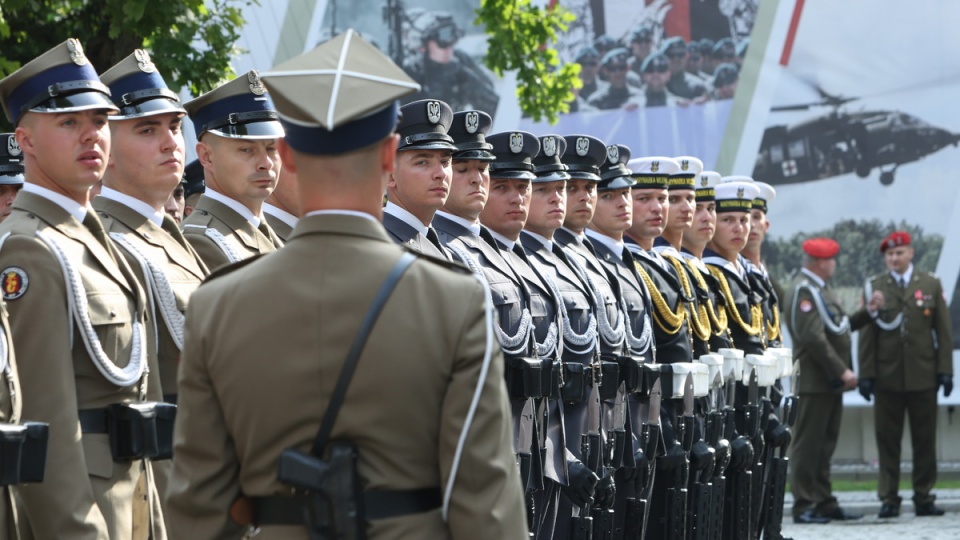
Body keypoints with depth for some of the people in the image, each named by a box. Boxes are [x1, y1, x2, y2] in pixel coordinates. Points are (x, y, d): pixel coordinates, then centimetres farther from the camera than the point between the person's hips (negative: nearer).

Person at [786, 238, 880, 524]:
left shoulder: (822, 290, 18)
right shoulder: (805, 291, -14)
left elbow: (838, 327, 20)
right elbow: (814, 338, -21)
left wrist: (868, 312, 11)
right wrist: (842, 371, -20)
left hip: (831, 383, 10)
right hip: (814, 383, -10)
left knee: (824, 446, 13)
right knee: (808, 445, -6)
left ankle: (824, 503, 18)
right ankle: (803, 506, -4)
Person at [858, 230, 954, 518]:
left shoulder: (931, 285, 8)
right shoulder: (874, 287, 6)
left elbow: (943, 330, 7)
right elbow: (867, 333, 4)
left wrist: (945, 370, 0)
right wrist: (866, 374, -2)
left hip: (923, 376, 1)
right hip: (887, 377, -1)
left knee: (924, 440, 3)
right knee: (887, 440, 0)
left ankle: (924, 497, 9)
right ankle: (889, 499, 4)